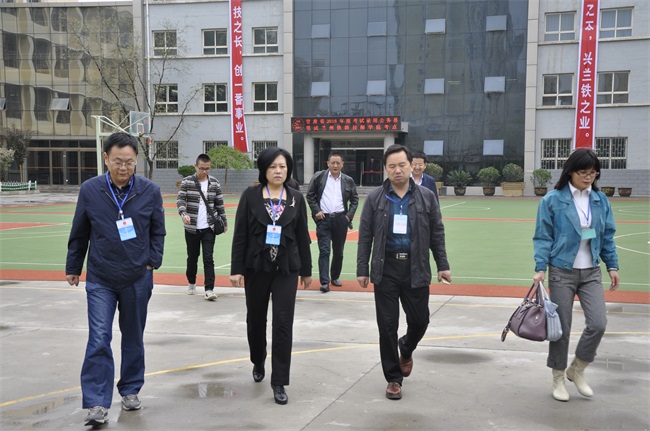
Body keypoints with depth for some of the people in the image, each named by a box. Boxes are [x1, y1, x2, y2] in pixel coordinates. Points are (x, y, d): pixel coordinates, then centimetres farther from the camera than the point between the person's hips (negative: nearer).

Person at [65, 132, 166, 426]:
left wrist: (153, 261, -2)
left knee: (133, 338, 13)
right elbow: (79, 233, 4)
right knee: (98, 340, -9)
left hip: (138, 279, 1)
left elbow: (158, 231, 6)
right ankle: (97, 404, -3)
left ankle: (130, 391, 30)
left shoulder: (150, 191, -6)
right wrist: (73, 267, 11)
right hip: (100, 280, -1)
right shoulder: (90, 190, -6)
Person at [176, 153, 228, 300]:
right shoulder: (187, 182, -3)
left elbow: (220, 204, 10)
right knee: (192, 257, 14)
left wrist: (224, 222, 12)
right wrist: (183, 213, -30)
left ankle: (209, 289, -6)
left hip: (209, 228, 0)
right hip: (191, 228, 0)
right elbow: (180, 199, -11)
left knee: (208, 258, -6)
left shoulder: (215, 183, 3)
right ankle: (191, 283, 34)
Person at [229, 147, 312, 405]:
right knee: (256, 319, 14)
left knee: (283, 323, -5)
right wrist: (236, 269, -7)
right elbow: (240, 235, -3)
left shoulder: (296, 198, 2)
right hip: (256, 267, 0)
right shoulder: (250, 196, -2)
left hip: (286, 269, 0)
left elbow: (302, 236, 6)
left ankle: (279, 382, 2)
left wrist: (306, 270, 8)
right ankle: (258, 362, 41)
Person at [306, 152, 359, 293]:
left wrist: (349, 215, 2)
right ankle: (324, 282, -11)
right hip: (323, 219, -2)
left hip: (341, 219, 2)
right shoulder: (319, 177, 0)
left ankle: (335, 277, 28)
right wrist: (316, 210, -4)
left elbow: (355, 199, 13)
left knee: (338, 252, 11)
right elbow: (310, 195, 5)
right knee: (324, 251, -8)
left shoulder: (348, 181, 5)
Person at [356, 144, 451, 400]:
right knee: (387, 325, 3)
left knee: (419, 320, 5)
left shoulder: (426, 197, 3)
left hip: (416, 269, 1)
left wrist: (442, 265, 4)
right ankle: (393, 378, 17)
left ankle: (406, 349, 40)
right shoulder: (374, 199, 2)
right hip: (385, 270, 0)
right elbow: (365, 237, 3)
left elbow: (437, 234, 7)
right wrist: (362, 269, 0)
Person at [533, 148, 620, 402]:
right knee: (561, 328, 4)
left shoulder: (600, 200, 4)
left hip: (591, 272, 4)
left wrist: (613, 266, 6)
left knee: (598, 324, -6)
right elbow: (543, 237, -6)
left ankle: (577, 370, 18)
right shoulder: (552, 200, -8)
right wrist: (540, 268, -14)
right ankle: (558, 378, 22)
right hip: (562, 272, -3)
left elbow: (607, 236, 11)